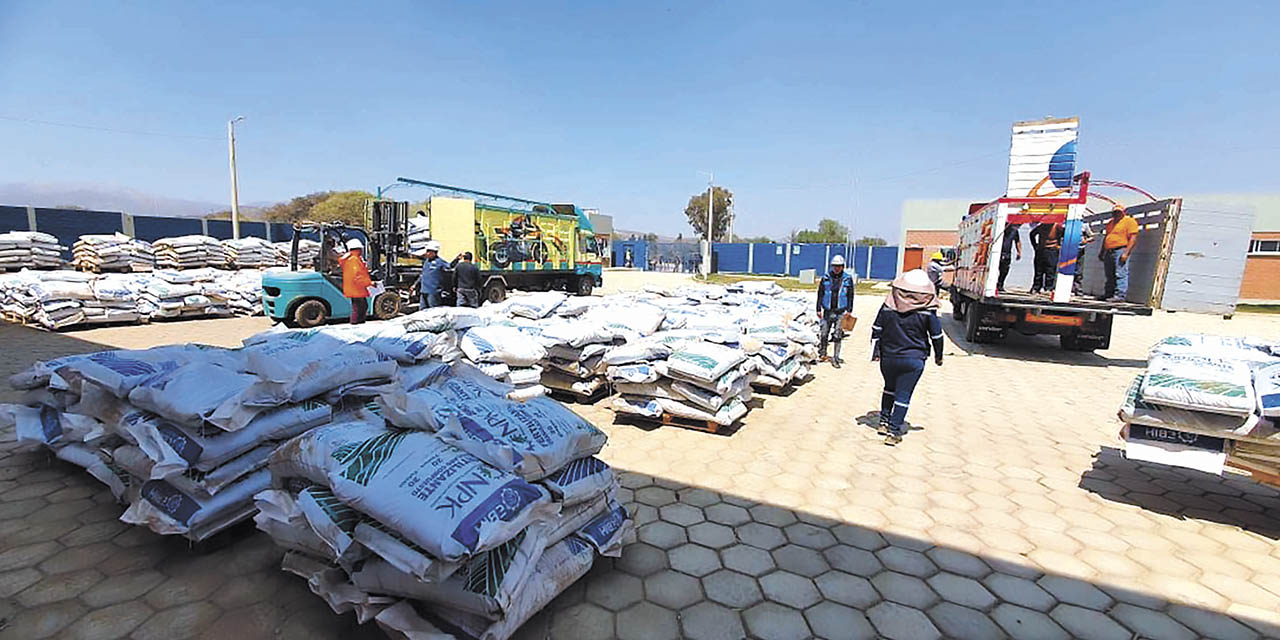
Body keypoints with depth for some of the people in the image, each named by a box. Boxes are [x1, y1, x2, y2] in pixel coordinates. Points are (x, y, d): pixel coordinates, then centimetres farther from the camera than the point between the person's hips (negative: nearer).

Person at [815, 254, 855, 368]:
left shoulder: (848, 279, 3)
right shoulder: (825, 278, 4)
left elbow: (850, 296, 6)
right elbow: (820, 294, 7)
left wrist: (849, 310, 0)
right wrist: (819, 309, 3)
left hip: (841, 312, -1)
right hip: (827, 311, 1)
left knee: (837, 336, -1)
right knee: (823, 334, 4)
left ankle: (836, 359, 7)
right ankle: (822, 353, 23)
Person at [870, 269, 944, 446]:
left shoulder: (888, 306, -3)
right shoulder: (927, 311, -9)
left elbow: (877, 329, 2)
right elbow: (936, 335, 0)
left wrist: (875, 352, 12)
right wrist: (938, 356, 16)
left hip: (888, 358, 3)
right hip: (913, 361, -3)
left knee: (890, 388, 23)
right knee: (903, 395, 2)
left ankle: (884, 422, 29)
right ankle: (893, 432, 3)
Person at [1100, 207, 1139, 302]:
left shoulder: (1129, 221, -1)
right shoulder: (1110, 222, 22)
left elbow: (1133, 238, -9)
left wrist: (1126, 252, -18)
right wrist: (1102, 251, 21)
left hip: (1120, 251, -7)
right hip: (1109, 252, 7)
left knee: (1120, 274, -12)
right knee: (1110, 275, 10)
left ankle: (1120, 296, -15)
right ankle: (1108, 294, 15)